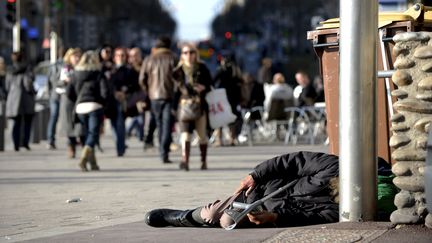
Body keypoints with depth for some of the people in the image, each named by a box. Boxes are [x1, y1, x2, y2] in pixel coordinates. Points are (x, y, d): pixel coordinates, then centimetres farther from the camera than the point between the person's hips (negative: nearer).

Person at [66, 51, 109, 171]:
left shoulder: (75, 75, 9)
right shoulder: (98, 75, -2)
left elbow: (69, 93, 6)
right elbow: (105, 92, -10)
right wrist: (101, 101, 8)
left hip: (80, 107, 4)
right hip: (95, 106, -4)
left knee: (88, 134, 16)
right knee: (93, 134, -5)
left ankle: (93, 163, 15)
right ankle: (83, 159, -25)